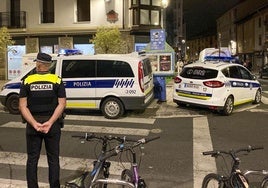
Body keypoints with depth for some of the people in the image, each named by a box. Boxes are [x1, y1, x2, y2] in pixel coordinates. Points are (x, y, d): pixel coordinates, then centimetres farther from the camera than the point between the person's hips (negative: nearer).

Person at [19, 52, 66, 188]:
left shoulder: (27, 81, 0)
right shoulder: (57, 81, -2)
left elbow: (23, 106, -6)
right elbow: (61, 104, -10)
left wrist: (34, 124, -12)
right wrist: (49, 123, -13)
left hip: (32, 125, 1)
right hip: (52, 125, 0)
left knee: (32, 160, 12)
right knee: (53, 159, 9)